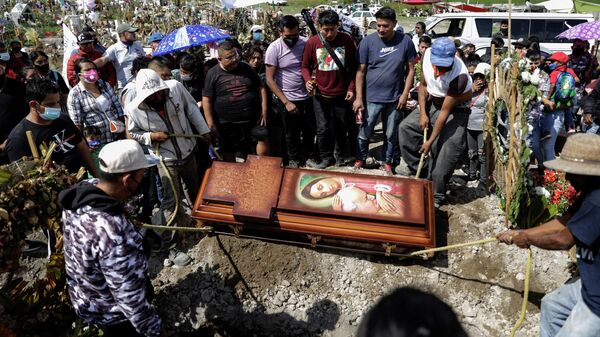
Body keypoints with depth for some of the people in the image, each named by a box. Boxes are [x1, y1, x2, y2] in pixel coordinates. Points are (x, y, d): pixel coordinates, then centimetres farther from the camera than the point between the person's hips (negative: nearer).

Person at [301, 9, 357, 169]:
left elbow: (353, 67, 3)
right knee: (323, 128, 0)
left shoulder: (347, 40, -4)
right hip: (320, 94, 0)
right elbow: (305, 66, 5)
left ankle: (341, 154, 33)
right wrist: (308, 80, -14)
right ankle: (326, 158, 18)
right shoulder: (312, 42, -6)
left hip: (342, 94, 1)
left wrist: (351, 88, -3)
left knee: (342, 127, 13)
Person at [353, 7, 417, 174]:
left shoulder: (405, 41, -4)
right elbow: (361, 71, -5)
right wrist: (358, 98, -9)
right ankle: (360, 160, 28)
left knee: (391, 135, 12)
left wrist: (405, 94, -4)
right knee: (364, 133, 8)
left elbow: (410, 69, 2)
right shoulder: (367, 41, -6)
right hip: (371, 97, -1)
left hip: (395, 98, 1)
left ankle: (387, 163, 30)